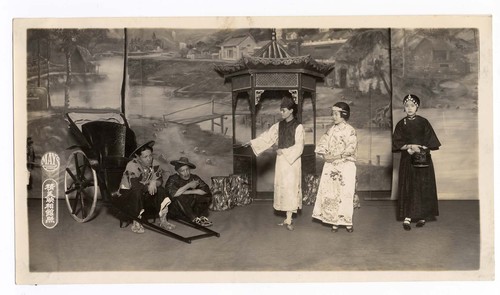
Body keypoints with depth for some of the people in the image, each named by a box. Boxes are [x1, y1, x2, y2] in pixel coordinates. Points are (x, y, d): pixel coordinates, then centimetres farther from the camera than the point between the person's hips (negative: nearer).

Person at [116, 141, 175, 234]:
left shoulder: (154, 164, -4)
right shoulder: (132, 165, -22)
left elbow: (160, 180, -7)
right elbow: (134, 184, -34)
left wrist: (154, 183, -29)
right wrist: (149, 186, -26)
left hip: (144, 195, 6)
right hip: (127, 195, -6)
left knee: (160, 190, -14)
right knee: (137, 191, -35)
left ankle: (163, 220, -12)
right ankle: (136, 223, -26)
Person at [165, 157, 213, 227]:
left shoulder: (194, 178, 2)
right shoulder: (172, 179, -6)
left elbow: (206, 190, -11)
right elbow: (173, 193, -25)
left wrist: (189, 192, -15)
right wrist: (188, 185, -20)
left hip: (192, 207, 3)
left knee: (207, 197, -12)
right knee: (179, 198, -31)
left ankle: (203, 217, -26)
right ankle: (195, 219, -30)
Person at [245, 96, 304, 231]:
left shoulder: (298, 127, -8)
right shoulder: (279, 125, 9)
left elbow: (299, 147, -11)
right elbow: (267, 136, 6)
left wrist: (284, 151, -14)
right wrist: (252, 143, -3)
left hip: (292, 161, -6)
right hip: (281, 160, 6)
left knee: (290, 188, -5)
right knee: (282, 187, 6)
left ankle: (288, 220, -2)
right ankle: (288, 218, 13)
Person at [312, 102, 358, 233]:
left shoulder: (350, 130, -5)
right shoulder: (331, 130, 11)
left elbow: (350, 149, -14)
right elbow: (322, 145, 7)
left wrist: (335, 157, -16)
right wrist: (325, 155, -12)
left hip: (346, 166, -4)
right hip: (331, 166, 5)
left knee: (345, 194, -3)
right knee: (331, 193, 3)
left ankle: (347, 222, 7)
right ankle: (334, 221, 10)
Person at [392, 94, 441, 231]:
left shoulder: (423, 122, 4)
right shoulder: (401, 124, 6)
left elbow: (430, 142, 1)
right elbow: (396, 143, 1)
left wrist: (419, 149, -13)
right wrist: (410, 146, -14)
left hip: (423, 160, 0)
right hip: (407, 161, 0)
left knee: (423, 188, -1)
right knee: (407, 188, -4)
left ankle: (422, 216, 7)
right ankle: (407, 218, -5)